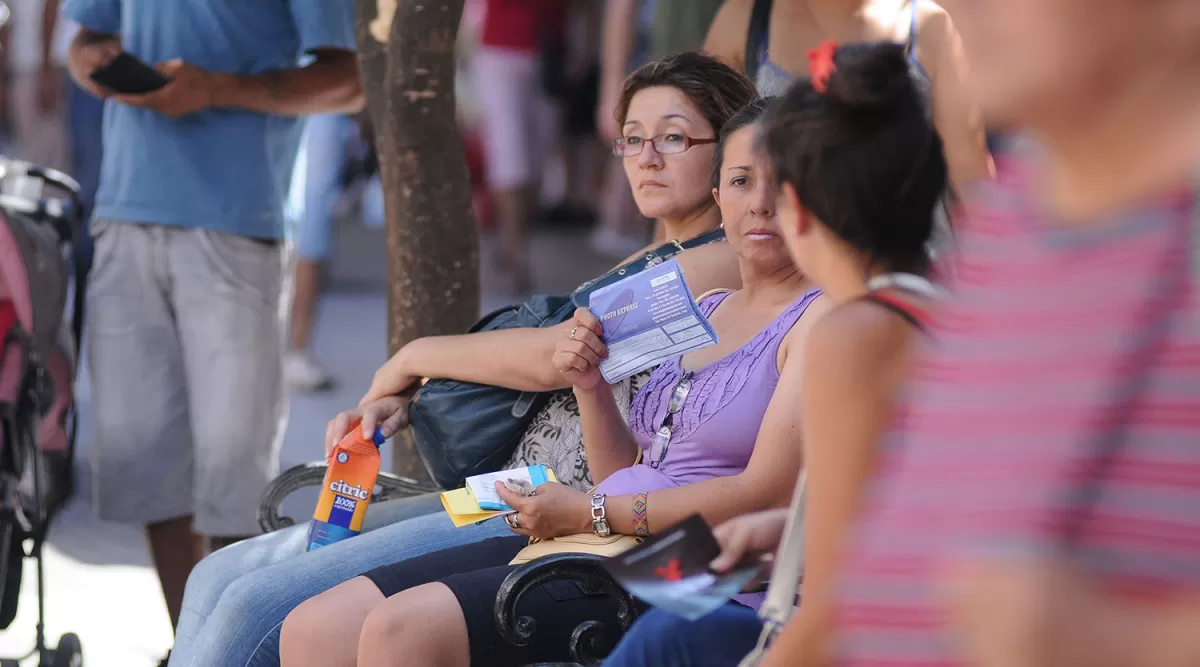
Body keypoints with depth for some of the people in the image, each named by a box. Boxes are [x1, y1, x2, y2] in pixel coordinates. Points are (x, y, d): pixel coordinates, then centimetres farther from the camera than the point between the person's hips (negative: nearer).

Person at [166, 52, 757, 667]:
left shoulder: (727, 264, -8)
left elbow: (552, 358, -17)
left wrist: (414, 357, -1)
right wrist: (401, 403, 2)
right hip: (495, 495, 10)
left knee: (256, 606, -17)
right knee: (218, 577, 4)